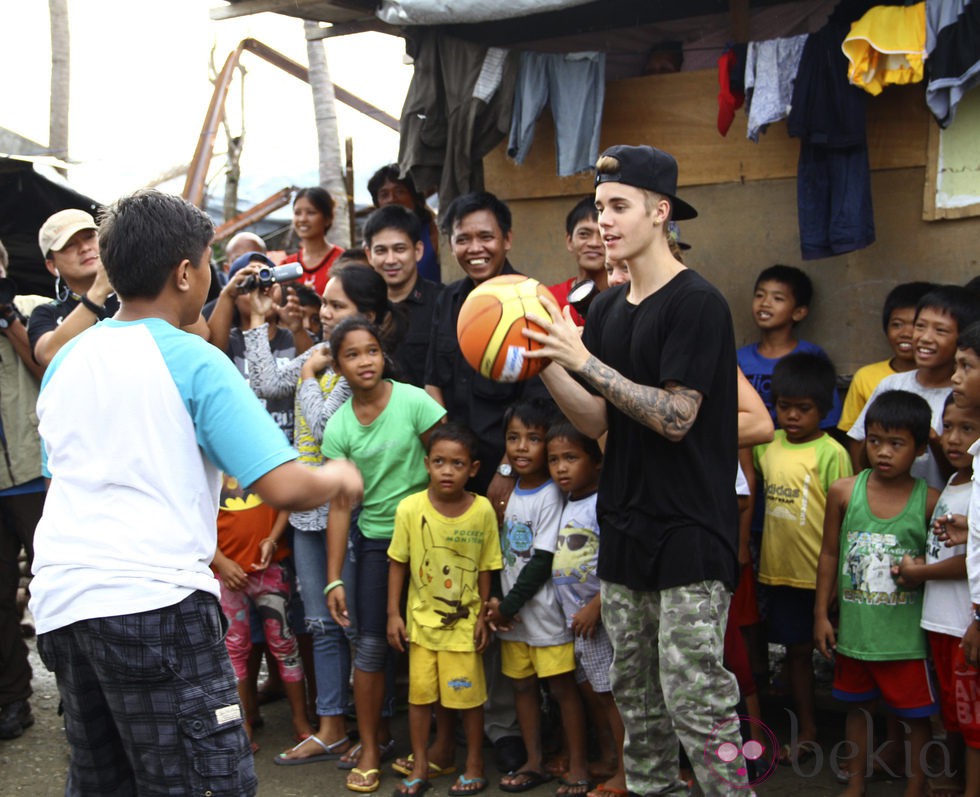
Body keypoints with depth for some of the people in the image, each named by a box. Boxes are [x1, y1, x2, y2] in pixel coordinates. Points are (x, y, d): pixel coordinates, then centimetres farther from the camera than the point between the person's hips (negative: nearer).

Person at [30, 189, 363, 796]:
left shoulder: (66, 361, 14)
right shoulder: (195, 361, -6)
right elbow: (284, 487, -14)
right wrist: (339, 478, 7)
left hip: (59, 602, 8)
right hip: (154, 600, -8)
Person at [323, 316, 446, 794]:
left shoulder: (413, 402, -11)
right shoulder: (338, 427, -3)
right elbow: (339, 506, -2)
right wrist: (334, 579, -5)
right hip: (374, 539, 2)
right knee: (370, 644, 1)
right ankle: (369, 750, 15)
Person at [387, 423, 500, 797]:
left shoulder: (483, 510, -12)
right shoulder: (410, 508, -11)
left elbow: (485, 568, -3)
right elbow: (397, 563, -2)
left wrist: (483, 616, -2)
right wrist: (393, 614, -3)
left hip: (464, 619, -1)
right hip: (422, 617, 1)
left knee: (468, 694, 6)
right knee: (421, 692, 9)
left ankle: (474, 762, 25)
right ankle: (421, 764, 25)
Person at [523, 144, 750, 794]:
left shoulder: (697, 303, -11)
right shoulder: (606, 309, 12)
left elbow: (676, 417, -18)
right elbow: (595, 422, 8)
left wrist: (584, 361, -20)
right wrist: (545, 362, -7)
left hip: (689, 533, -7)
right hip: (626, 529, 8)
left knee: (694, 695, -7)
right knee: (634, 688, 15)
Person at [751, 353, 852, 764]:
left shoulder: (831, 453, -12)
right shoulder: (767, 445, 5)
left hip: (822, 574, -5)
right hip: (781, 571, 6)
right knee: (797, 650, 14)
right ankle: (808, 734, 27)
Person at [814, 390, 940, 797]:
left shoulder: (930, 501, -9)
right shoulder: (843, 492, -5)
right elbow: (829, 554, 4)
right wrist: (822, 614, 5)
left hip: (905, 634, -2)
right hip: (854, 627, 2)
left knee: (916, 713, 8)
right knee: (858, 706, 19)